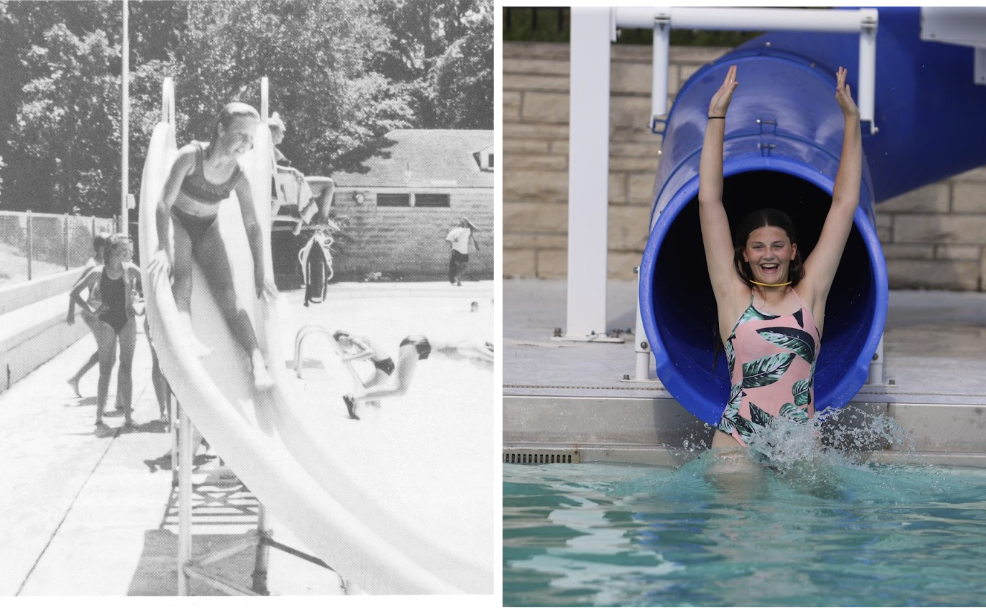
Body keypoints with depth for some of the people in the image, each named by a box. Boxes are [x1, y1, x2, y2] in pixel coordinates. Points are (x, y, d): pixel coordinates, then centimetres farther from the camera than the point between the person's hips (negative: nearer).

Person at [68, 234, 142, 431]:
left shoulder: (129, 269, -1)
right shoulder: (98, 272, -4)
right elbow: (75, 293, 2)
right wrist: (91, 311, -4)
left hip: (127, 321, 1)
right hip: (106, 322, -1)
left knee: (126, 370, 3)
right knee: (105, 370, -2)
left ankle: (128, 416, 7)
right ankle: (99, 418, 1)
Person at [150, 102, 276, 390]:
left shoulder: (238, 178, -13)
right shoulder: (191, 156, -24)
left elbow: (252, 226, -5)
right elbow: (165, 203, -23)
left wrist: (259, 274, -4)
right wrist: (163, 248, -31)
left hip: (207, 229, 3)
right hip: (177, 222, -3)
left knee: (228, 293, -14)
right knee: (183, 276, -31)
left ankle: (257, 361, -31)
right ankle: (188, 337, -56)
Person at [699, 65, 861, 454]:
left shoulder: (810, 294, 11)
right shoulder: (733, 295, 8)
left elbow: (844, 204, 13)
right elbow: (709, 201, 9)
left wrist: (851, 121, 13)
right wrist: (717, 118, 8)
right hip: (735, 446, -1)